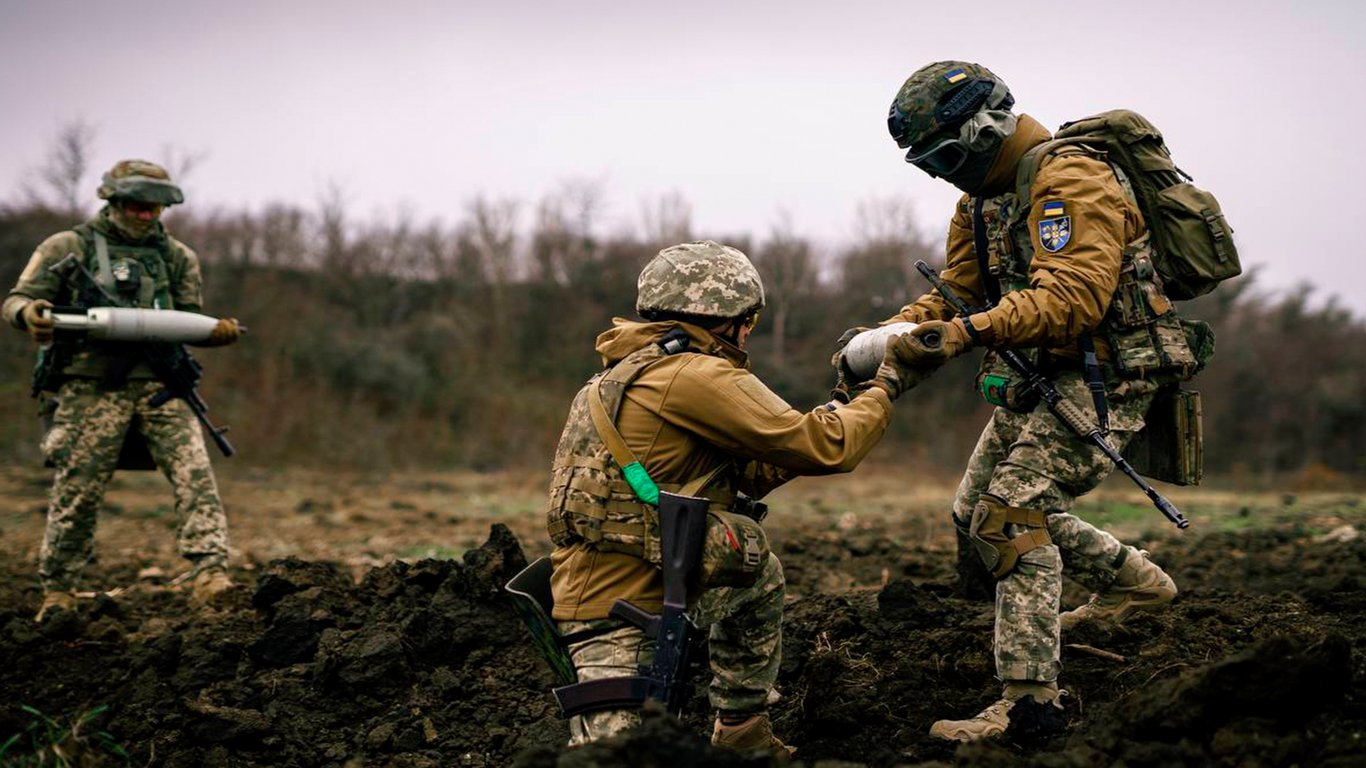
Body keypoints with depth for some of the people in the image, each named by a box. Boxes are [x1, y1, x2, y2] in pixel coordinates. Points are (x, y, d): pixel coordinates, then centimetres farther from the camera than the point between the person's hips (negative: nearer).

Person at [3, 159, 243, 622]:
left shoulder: (177, 257, 18)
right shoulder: (68, 248, 8)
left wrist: (216, 332, -5)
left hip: (159, 384, 3)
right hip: (91, 387, -2)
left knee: (194, 474, -14)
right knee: (78, 492, 0)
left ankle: (210, 575, -20)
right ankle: (58, 591, 15)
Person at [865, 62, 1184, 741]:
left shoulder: (1070, 184, -20)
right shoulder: (984, 198, 12)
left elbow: (1070, 300, -31)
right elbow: (955, 290, 11)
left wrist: (969, 333, -40)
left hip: (1101, 378, -10)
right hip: (1036, 382, 10)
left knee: (1012, 513, -20)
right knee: (977, 516, 15)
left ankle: (1029, 699, -20)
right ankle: (1133, 583, 29)